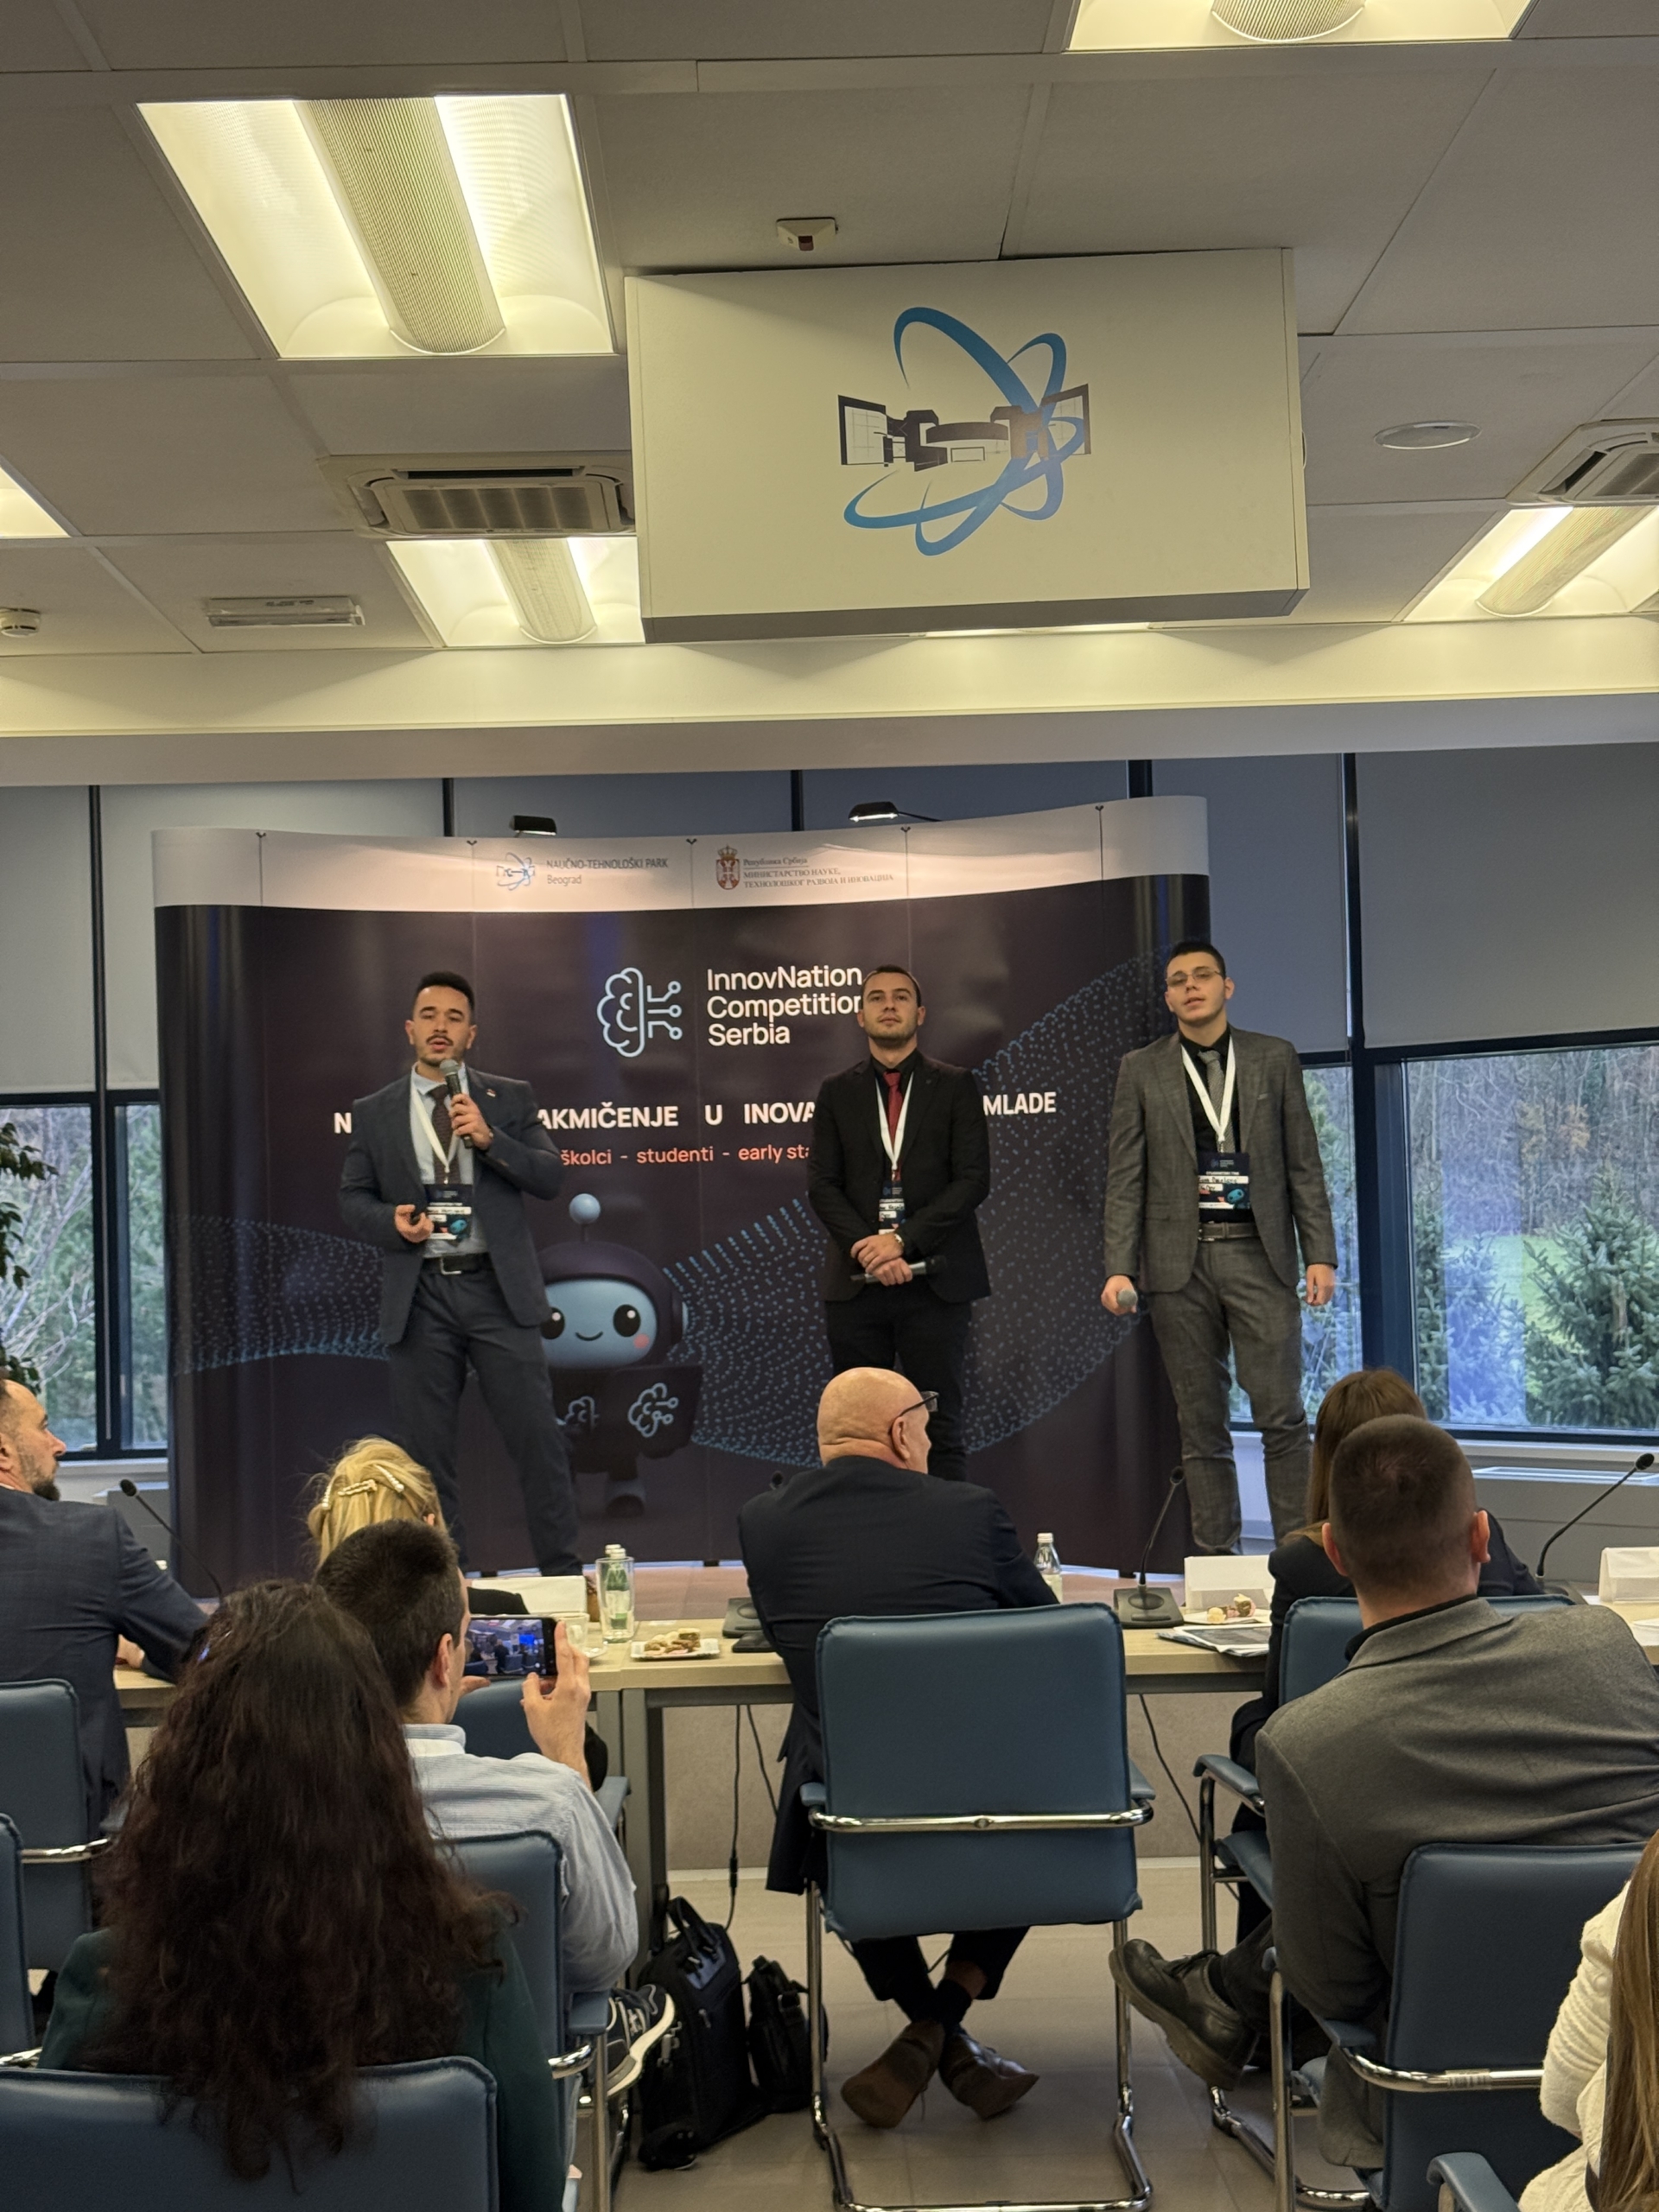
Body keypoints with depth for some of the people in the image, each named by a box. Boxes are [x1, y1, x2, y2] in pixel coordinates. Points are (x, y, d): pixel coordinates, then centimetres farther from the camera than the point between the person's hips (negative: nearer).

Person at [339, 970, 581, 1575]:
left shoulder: (509, 1099, 9)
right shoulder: (374, 1112, 10)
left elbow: (550, 1177, 1)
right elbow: (352, 1198, 10)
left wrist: (489, 1138, -12)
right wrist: (392, 1221, -11)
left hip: (497, 1289, -1)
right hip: (419, 1295, 1)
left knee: (537, 1436, -2)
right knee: (428, 1450, 5)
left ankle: (562, 1572, 7)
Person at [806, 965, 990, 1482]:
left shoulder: (956, 1087, 6)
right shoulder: (837, 1093, 12)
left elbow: (973, 1180, -3)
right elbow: (822, 1185, 5)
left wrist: (902, 1239, -12)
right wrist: (868, 1248, -11)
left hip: (934, 1282, -2)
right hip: (856, 1283, 2)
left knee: (940, 1430, 0)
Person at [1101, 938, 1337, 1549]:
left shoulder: (1275, 1059, 9)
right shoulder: (1141, 1070, 8)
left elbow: (1304, 1166, 8)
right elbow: (1125, 1178, 5)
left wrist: (1320, 1254, -1)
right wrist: (1119, 1268, -5)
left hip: (1258, 1254, 0)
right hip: (1180, 1263, 1)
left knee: (1281, 1414, -7)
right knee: (1202, 1425, 4)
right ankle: (1216, 1562, 9)